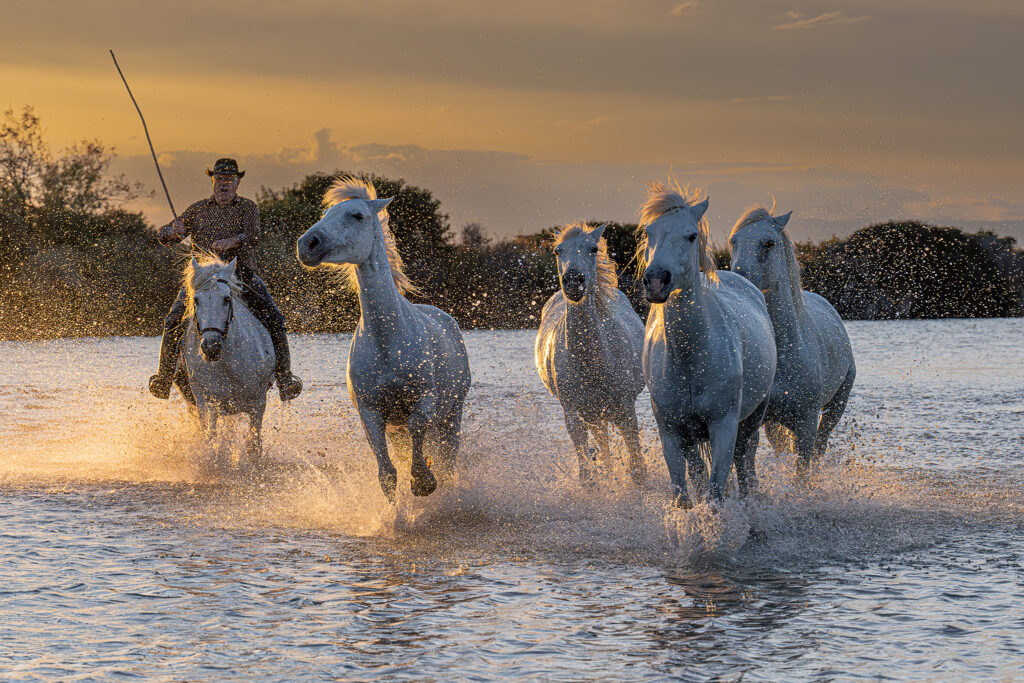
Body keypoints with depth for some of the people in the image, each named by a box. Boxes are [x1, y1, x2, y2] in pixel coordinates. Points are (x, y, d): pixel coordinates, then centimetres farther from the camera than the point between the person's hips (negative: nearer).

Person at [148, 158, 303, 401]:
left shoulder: (248, 208, 10)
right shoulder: (198, 210, 15)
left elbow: (253, 236, -9)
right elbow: (164, 237, 14)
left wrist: (233, 241, -31)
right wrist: (174, 231, -12)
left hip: (241, 274, -1)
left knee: (273, 320, -18)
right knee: (174, 321, -18)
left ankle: (284, 378, -10)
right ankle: (165, 377, -6)